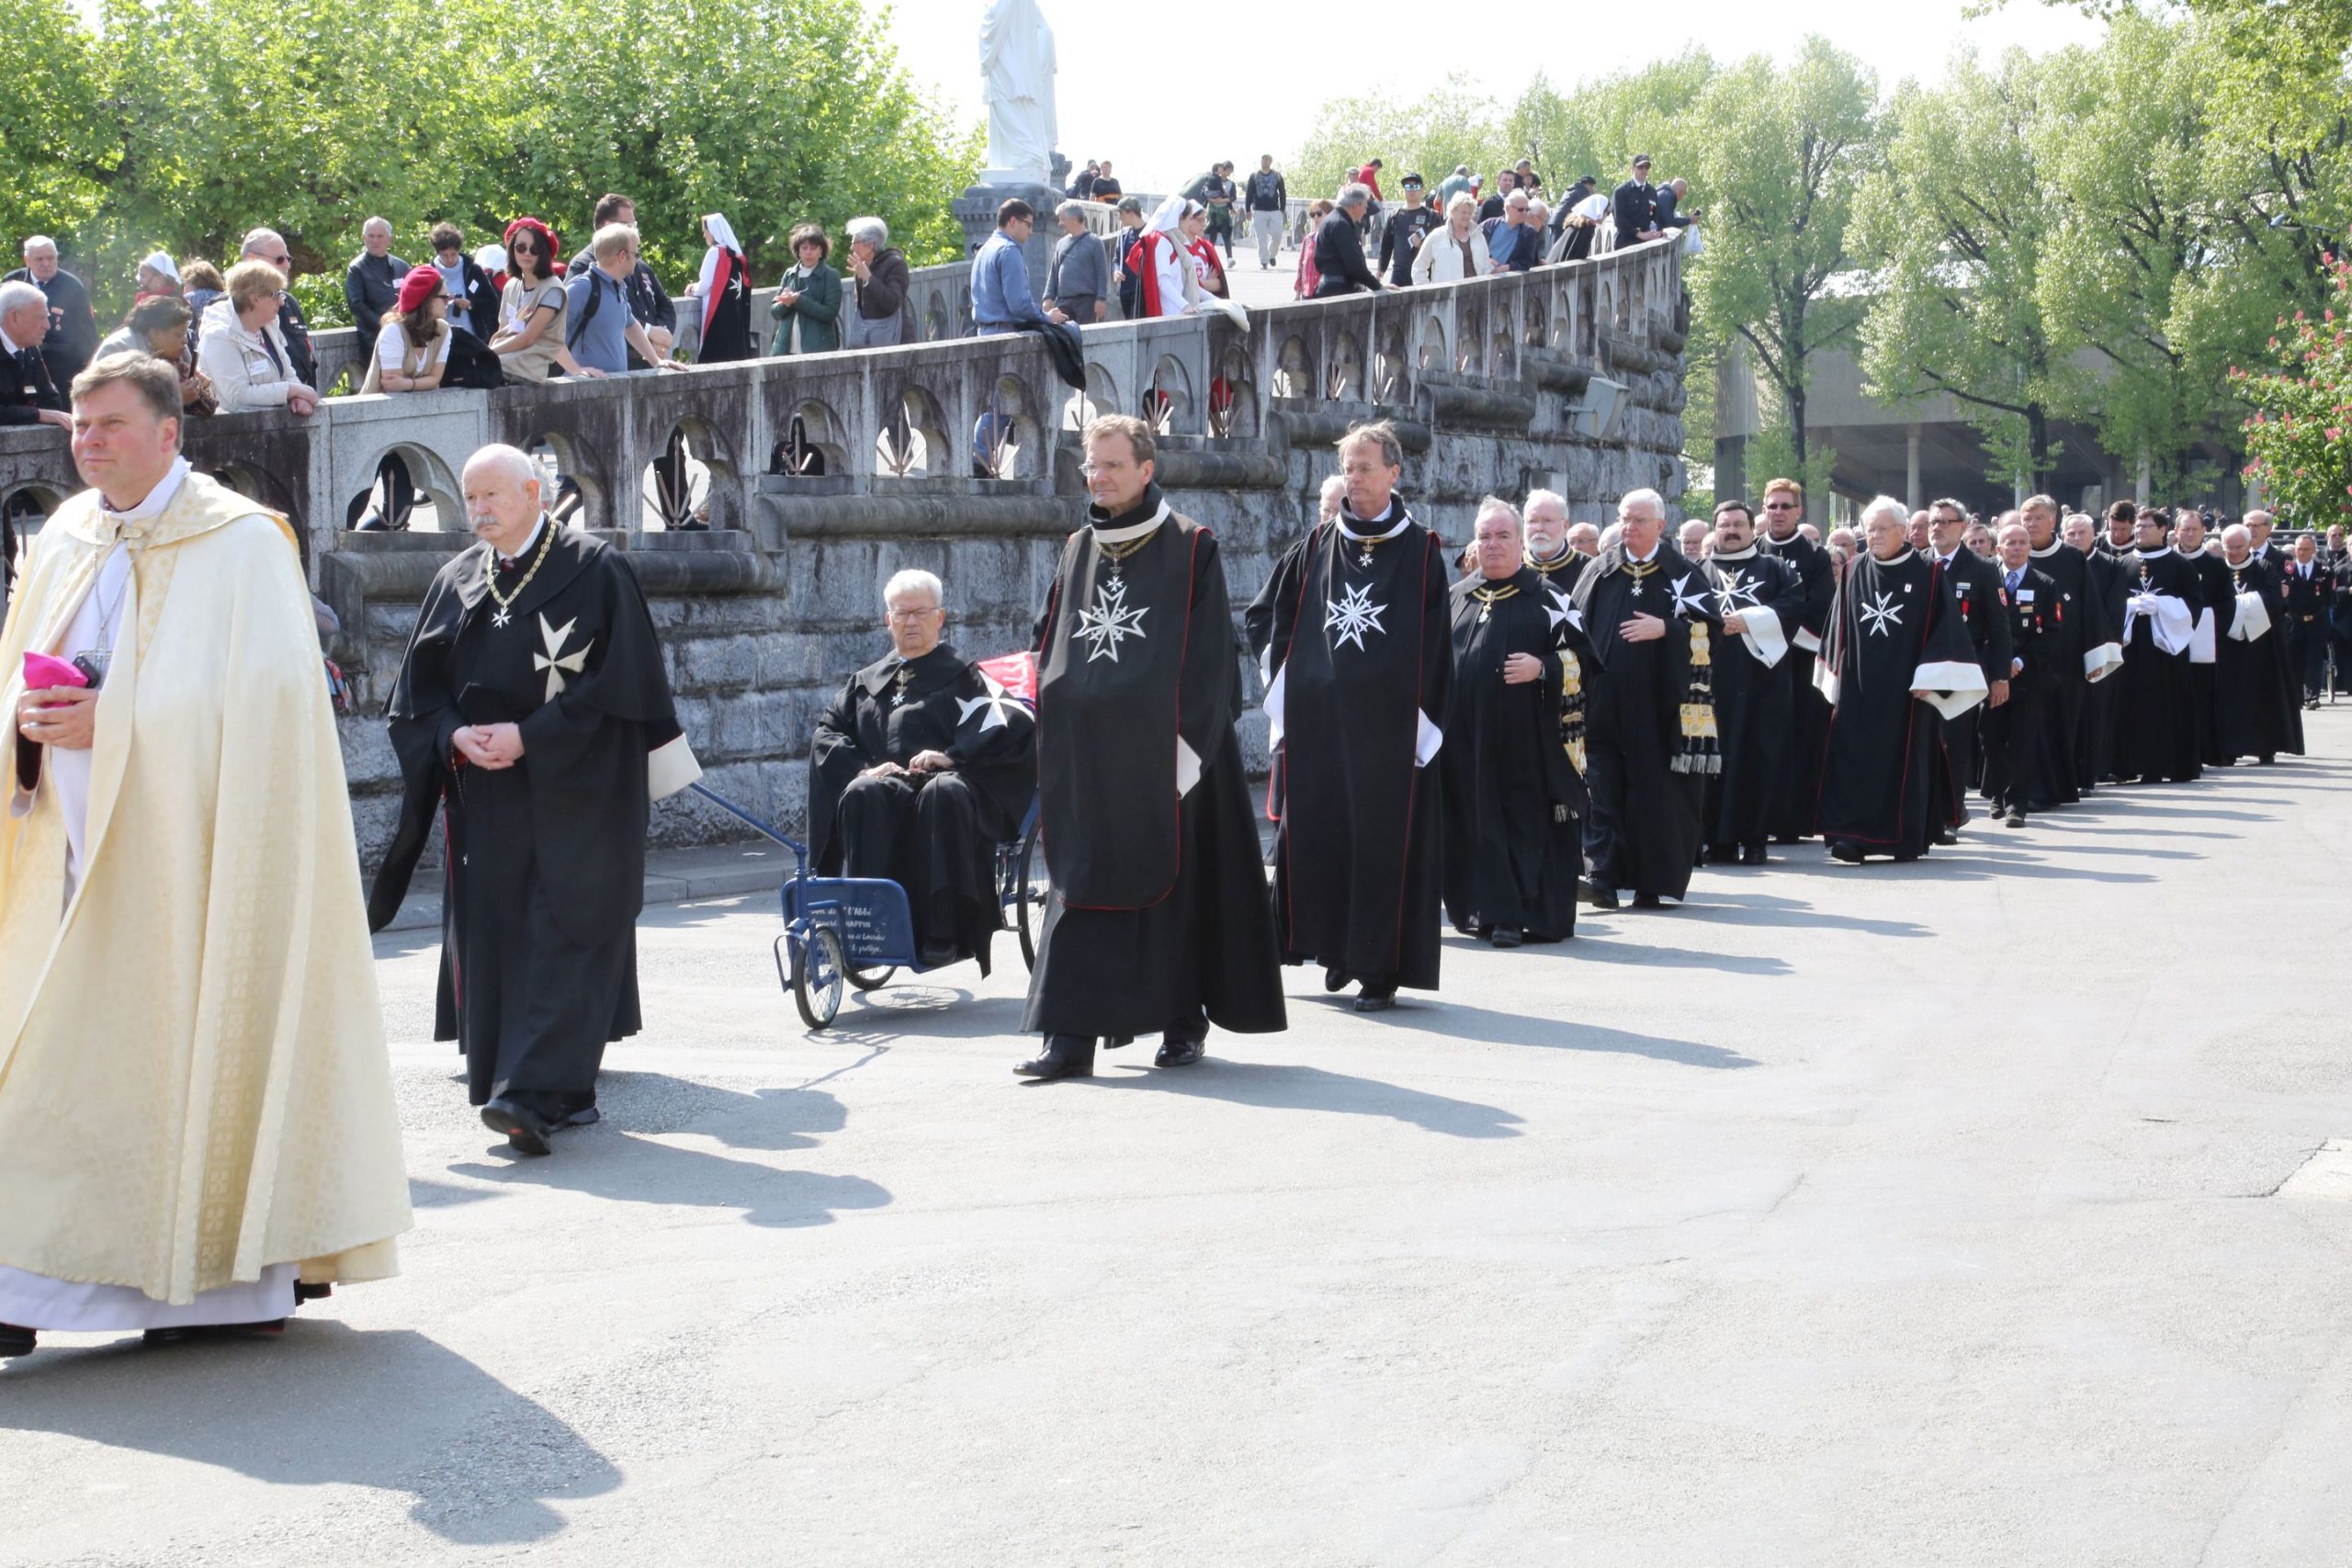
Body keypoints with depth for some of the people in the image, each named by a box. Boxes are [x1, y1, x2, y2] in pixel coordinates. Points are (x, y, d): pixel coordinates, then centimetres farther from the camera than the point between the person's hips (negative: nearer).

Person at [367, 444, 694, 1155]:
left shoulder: (595, 570, -3)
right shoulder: (456, 582, 12)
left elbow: (614, 681, -9)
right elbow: (422, 687, 12)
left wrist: (528, 736, -15)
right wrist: (455, 736, -8)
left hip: (575, 795, -5)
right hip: (485, 797, 6)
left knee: (565, 933, -11)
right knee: (495, 934, 3)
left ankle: (537, 1092, -16)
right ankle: (561, 1091, 12)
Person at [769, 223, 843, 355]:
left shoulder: (830, 276, 1)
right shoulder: (790, 275, 14)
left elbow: (830, 312, -9)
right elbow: (774, 311, 13)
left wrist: (798, 300, -15)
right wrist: (785, 303, -10)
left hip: (818, 352, -4)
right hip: (787, 350, 4)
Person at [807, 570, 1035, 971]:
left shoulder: (961, 675, 16)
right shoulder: (867, 682, 28)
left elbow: (1012, 721, -1)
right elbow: (826, 731, 16)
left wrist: (952, 757, -15)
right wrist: (864, 768, -5)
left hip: (949, 782, -3)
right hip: (886, 786, 3)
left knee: (943, 793, -39)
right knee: (861, 794, -34)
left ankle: (944, 932, -41)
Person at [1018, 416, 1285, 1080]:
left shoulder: (1190, 548, -2)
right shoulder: (1079, 549, 13)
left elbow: (1210, 652, -6)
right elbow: (1049, 644, 17)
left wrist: (1187, 739, -13)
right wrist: (1057, 721, 7)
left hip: (1161, 747, -4)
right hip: (1088, 757, 4)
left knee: (1173, 881, 2)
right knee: (1081, 886, -1)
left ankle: (1184, 1023, 15)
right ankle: (1072, 1034, -2)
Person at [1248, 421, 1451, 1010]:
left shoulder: (1420, 551, 2)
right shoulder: (1316, 547, 10)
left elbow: (1438, 642, 1)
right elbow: (1265, 616, 19)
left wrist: (1426, 716, -6)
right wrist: (1284, 677, 9)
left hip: (1388, 725, -3)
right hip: (1317, 720, 3)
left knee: (1383, 839, -3)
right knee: (1314, 829, 3)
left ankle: (1379, 967, 1)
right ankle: (1335, 945, 19)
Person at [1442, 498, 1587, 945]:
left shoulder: (1545, 597, 4)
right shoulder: (1456, 597, 16)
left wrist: (1541, 669, -17)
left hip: (1522, 740, -4)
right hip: (1465, 737, 4)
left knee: (1523, 820, -4)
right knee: (1474, 821, 4)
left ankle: (1516, 914, -2)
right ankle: (1486, 911, 13)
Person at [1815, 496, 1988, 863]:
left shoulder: (1928, 574, -2)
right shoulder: (1853, 572, 8)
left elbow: (1946, 628, -5)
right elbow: (1838, 627, 13)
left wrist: (1928, 679, -12)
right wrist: (1836, 676, 10)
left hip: (1906, 689, -2)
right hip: (1857, 689, 2)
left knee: (1906, 759, 4)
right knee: (1854, 760, -4)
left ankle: (1907, 838, 13)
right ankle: (1852, 836, -5)